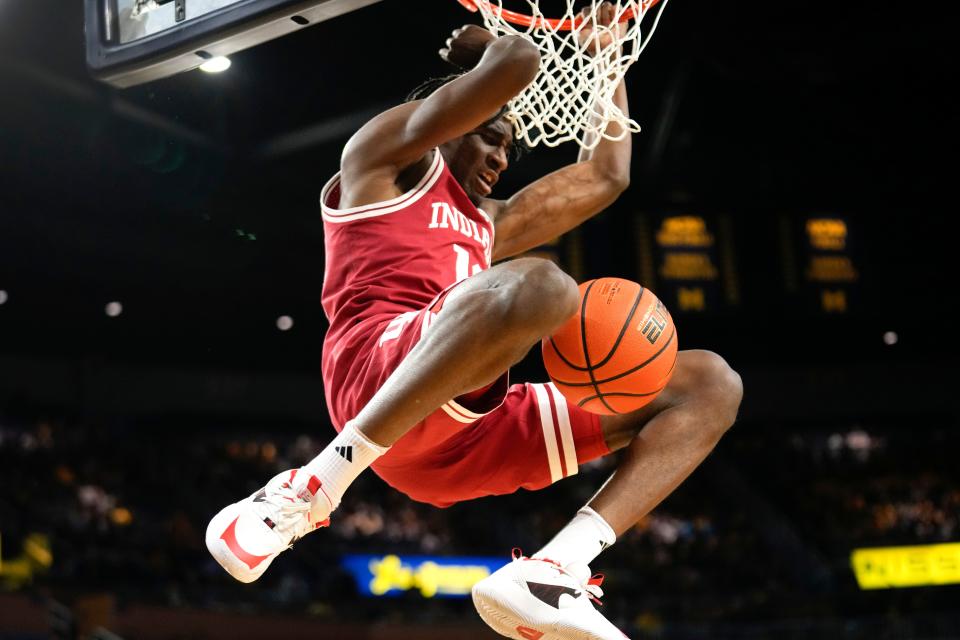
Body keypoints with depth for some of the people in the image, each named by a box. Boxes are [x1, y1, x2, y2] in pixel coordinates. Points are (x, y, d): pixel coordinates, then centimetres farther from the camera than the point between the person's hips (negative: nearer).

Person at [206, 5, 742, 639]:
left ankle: (552, 572, -18)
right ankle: (315, 486, -29)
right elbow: (518, 62, 5)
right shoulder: (388, 156, 17)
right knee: (537, 284, -39)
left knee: (710, 385, 6)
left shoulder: (487, 224, 39)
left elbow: (606, 177, 41)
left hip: (474, 425, 8)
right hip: (380, 371, -8)